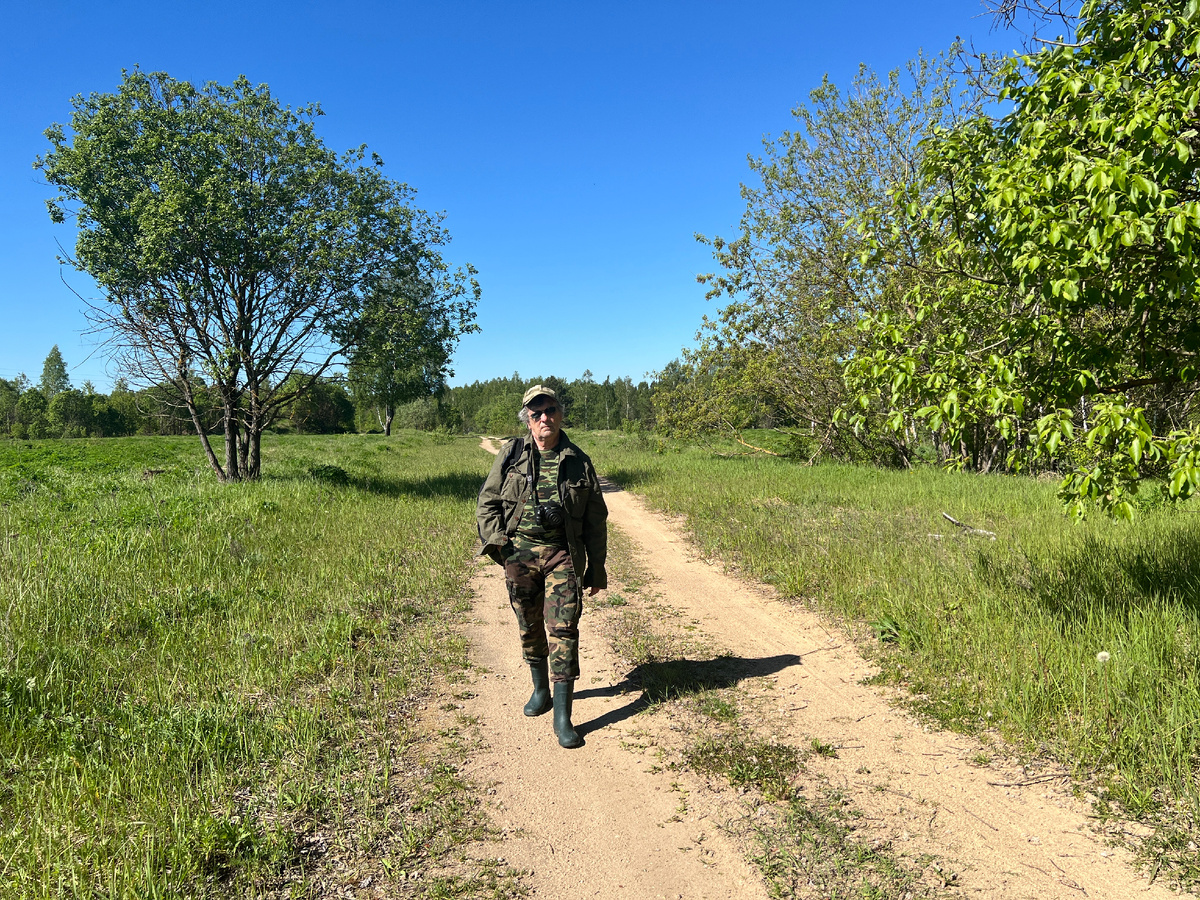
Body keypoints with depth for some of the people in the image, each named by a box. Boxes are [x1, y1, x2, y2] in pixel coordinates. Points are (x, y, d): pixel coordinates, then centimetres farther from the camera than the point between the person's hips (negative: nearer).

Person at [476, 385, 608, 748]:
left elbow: (596, 520, 9)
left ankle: (563, 716, -3)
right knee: (529, 628, 13)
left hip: (562, 555, -1)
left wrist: (597, 568, 9)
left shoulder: (579, 463, 3)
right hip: (519, 552, 2)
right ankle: (540, 689, 36)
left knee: (563, 630, -9)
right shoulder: (511, 455, 3)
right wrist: (497, 541, -8)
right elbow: (487, 502, 7)